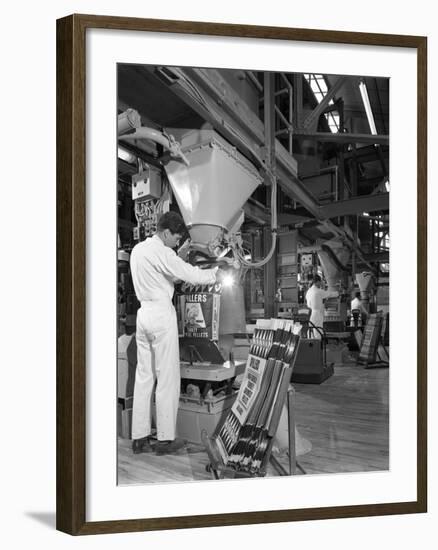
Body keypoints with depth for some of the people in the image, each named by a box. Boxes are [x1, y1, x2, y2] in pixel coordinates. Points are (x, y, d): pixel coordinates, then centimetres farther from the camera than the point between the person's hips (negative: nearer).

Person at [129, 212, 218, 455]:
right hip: (162, 314, -9)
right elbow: (191, 275, -15)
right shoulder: (161, 252, -13)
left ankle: (139, 438, 17)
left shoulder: (138, 249, 14)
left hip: (144, 313, 9)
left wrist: (182, 272, 15)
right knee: (168, 378, -1)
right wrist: (219, 271, -1)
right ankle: (165, 439, 6)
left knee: (144, 376, 11)